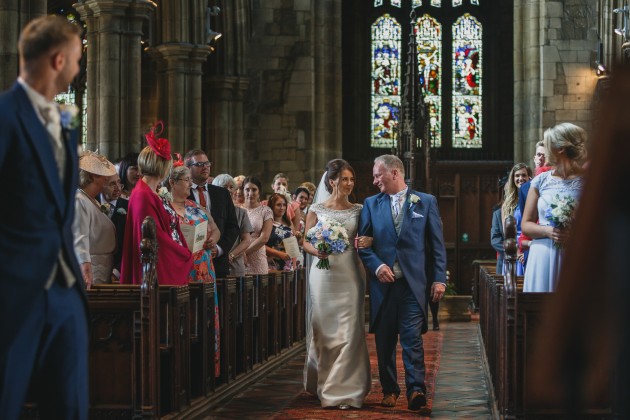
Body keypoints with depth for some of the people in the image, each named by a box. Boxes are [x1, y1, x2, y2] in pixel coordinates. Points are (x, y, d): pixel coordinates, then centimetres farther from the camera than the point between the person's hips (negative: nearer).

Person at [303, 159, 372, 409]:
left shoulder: (358, 210, 8)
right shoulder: (317, 209, 4)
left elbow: (365, 239, 9)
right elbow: (306, 242, 4)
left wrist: (367, 242, -15)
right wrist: (317, 251, -17)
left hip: (350, 274, 1)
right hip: (324, 274, -1)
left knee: (349, 330, -5)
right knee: (323, 330, 4)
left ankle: (345, 389, -1)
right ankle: (323, 385, 21)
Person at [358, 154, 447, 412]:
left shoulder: (426, 202, 6)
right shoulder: (371, 204, 11)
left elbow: (437, 244, 4)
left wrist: (439, 279, -3)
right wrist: (376, 265, -10)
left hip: (414, 283, -3)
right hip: (383, 282, 3)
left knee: (412, 337, -10)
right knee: (384, 340, 7)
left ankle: (416, 390, -12)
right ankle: (389, 389, 18)